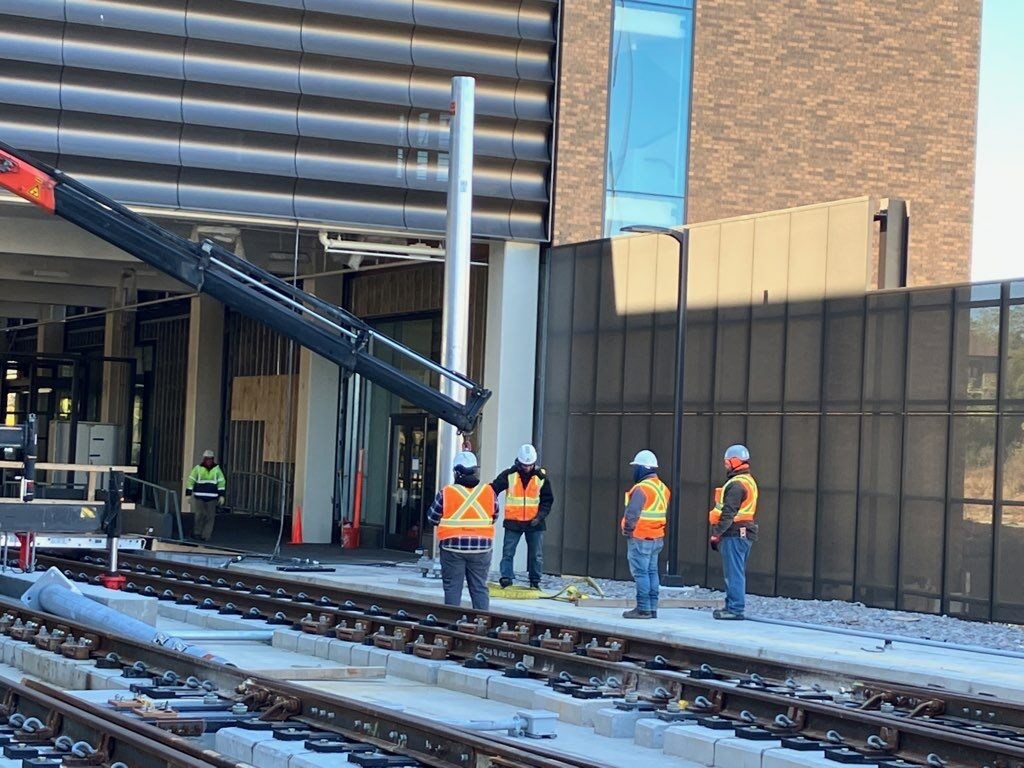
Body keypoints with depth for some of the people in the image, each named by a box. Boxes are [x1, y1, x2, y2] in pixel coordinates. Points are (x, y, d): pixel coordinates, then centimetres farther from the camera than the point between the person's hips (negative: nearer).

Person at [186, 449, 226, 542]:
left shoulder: (217, 469, 6)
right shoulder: (198, 468, 1)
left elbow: (221, 482, 8)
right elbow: (191, 481, 3)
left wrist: (221, 495, 1)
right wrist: (188, 494, -1)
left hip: (212, 498, 1)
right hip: (199, 497, -1)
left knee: (210, 517, -2)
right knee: (199, 516, -1)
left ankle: (205, 536, 3)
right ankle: (196, 533, 17)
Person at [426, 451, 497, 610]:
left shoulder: (446, 493, -9)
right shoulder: (488, 492, -3)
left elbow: (432, 518, 1)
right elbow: (494, 516, 9)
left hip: (453, 548, -2)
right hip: (481, 549, 2)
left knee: (452, 588, 5)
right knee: (480, 588, 10)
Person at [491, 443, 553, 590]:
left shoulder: (541, 477, 1)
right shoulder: (509, 475, -4)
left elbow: (547, 500, 6)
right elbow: (493, 490, -2)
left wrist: (540, 515, -7)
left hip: (534, 523, 1)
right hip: (513, 522, -1)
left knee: (536, 555, 7)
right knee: (508, 552, -5)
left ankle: (535, 582, 16)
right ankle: (506, 578, -3)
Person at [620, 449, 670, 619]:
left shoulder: (642, 488, -17)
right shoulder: (663, 489, 12)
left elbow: (632, 513, -23)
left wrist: (628, 529, -8)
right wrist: (657, 530, 14)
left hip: (640, 538, -9)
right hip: (657, 538, 9)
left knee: (641, 573, -5)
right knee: (652, 572, 12)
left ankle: (643, 609, -6)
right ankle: (652, 608, 15)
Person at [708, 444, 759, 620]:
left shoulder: (736, 484, -15)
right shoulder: (750, 482, 17)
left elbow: (728, 513, -20)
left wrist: (716, 533, -17)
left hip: (734, 534, -10)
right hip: (744, 533, 10)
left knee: (734, 573, -8)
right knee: (737, 573, 15)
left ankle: (735, 609, -8)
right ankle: (733, 606, 20)